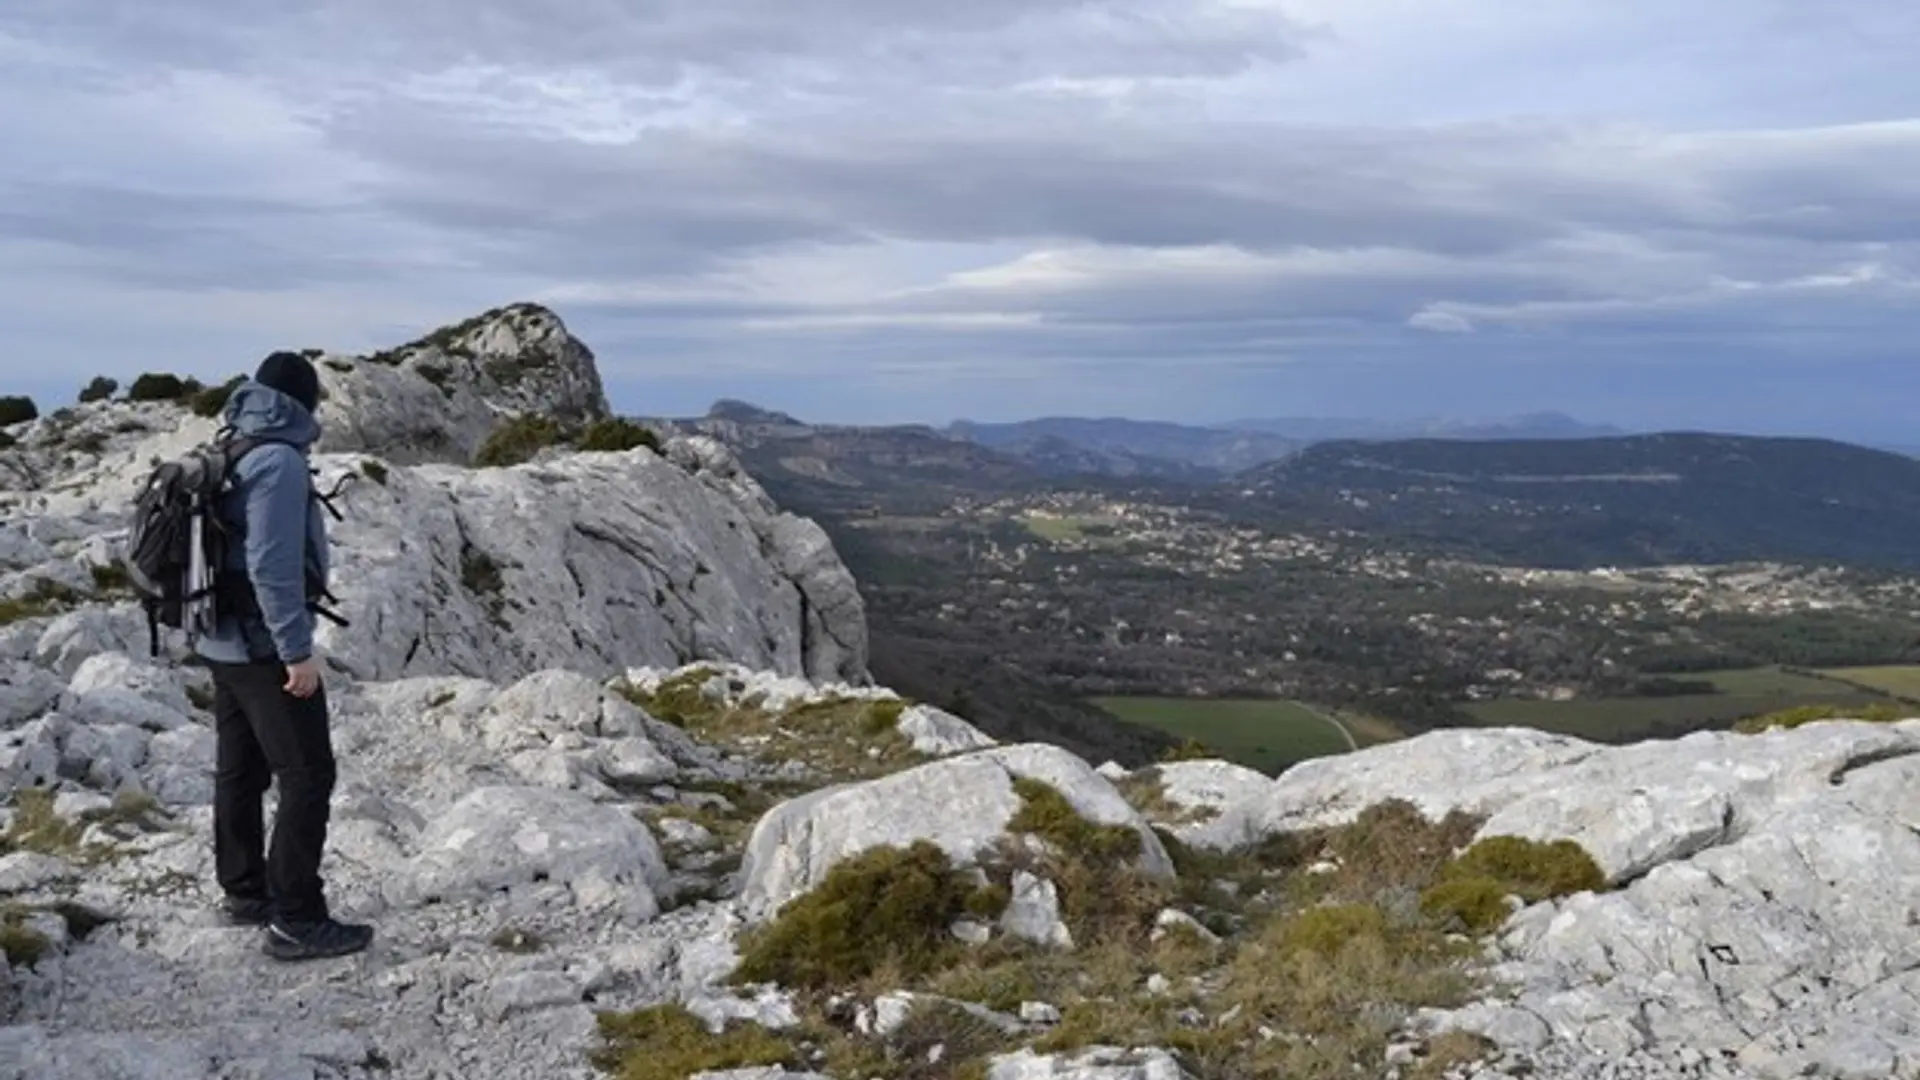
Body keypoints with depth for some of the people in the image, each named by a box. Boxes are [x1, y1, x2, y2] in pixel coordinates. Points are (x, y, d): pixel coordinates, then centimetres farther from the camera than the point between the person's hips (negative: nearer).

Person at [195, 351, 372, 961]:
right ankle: (295, 921, -4)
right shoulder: (281, 460, -17)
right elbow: (272, 564, -23)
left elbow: (228, 547, 15)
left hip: (223, 642, 10)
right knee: (307, 776, -6)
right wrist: (298, 650, -21)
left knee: (240, 772, 17)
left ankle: (246, 895, 29)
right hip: (265, 647, -10)